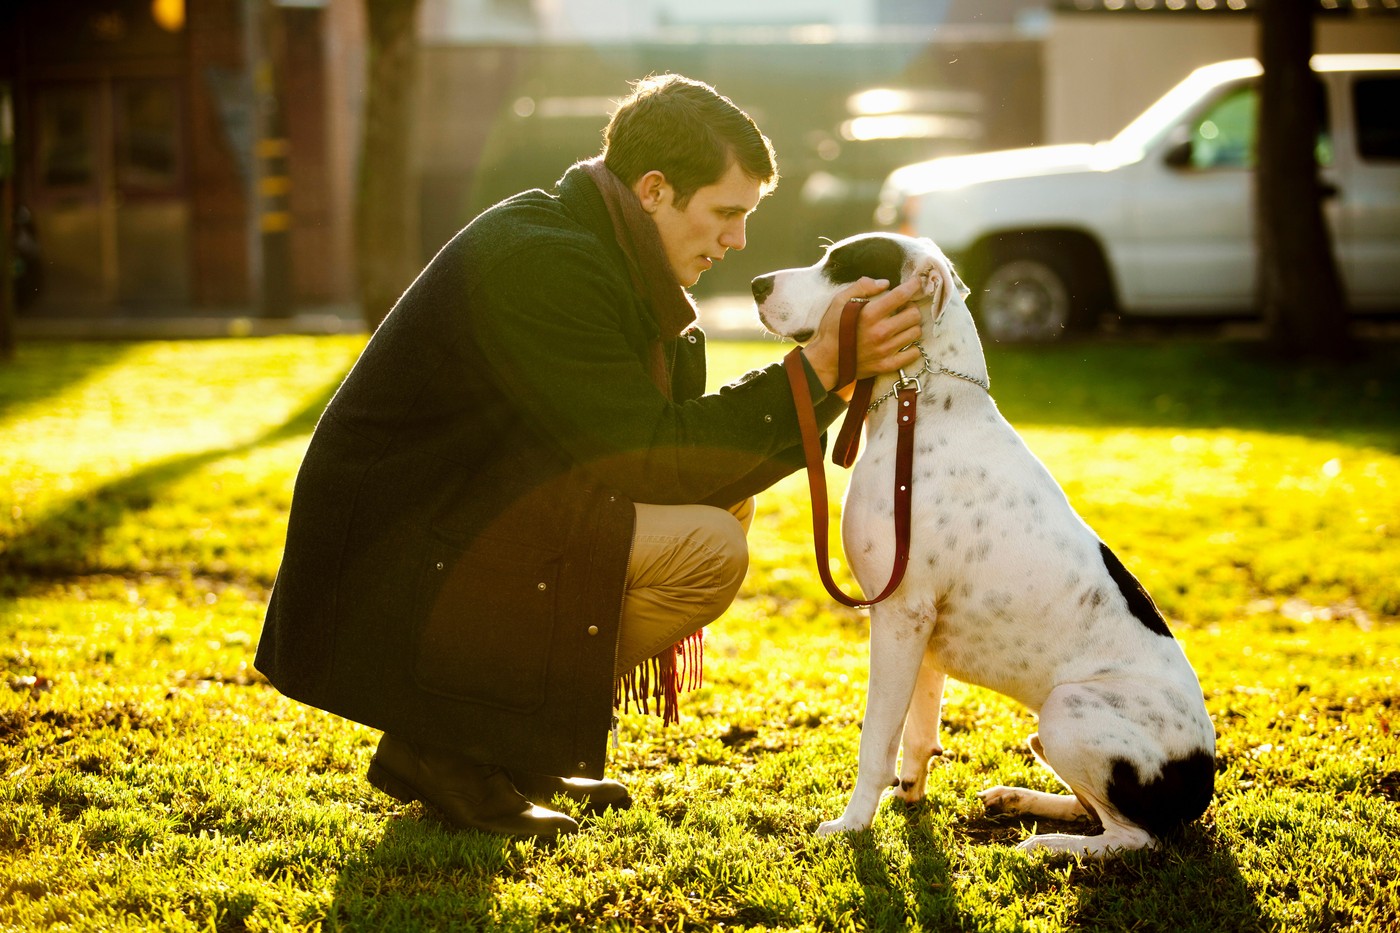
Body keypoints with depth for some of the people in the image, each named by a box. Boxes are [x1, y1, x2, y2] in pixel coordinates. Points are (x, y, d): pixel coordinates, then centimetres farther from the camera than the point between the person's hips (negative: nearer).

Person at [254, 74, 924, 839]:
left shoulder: (607, 260, 10)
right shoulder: (543, 263, -21)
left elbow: (686, 441, 10)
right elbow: (646, 459, -22)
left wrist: (835, 375, -2)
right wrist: (815, 371, -22)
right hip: (393, 568, -10)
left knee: (726, 502, 11)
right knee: (705, 547, -20)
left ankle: (512, 742, 11)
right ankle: (450, 746, -9)